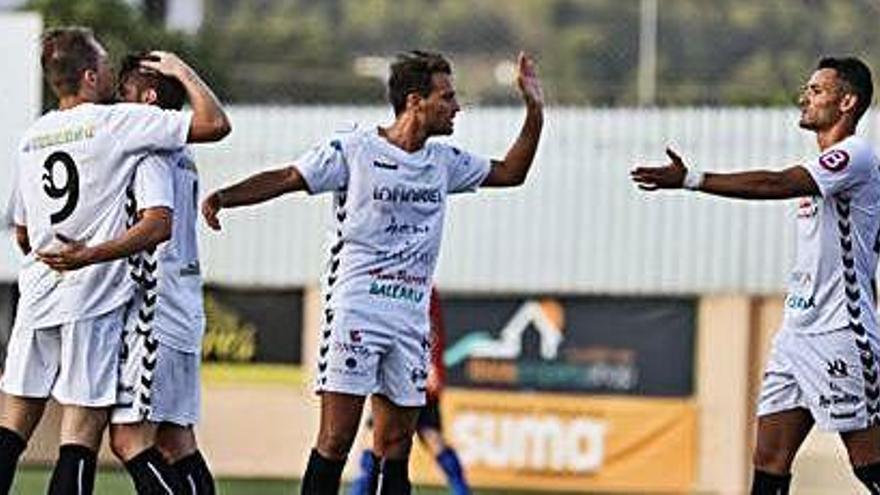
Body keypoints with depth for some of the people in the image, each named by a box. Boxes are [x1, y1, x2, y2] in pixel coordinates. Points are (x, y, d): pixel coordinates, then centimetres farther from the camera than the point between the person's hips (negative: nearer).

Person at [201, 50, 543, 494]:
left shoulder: (444, 162, 14)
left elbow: (509, 173, 25)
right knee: (336, 440, -12)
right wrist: (222, 198, -18)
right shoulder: (353, 149, -3)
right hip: (354, 311, -6)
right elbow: (286, 179, -4)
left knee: (395, 448, 4)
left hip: (411, 319, 6)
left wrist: (535, 112, 15)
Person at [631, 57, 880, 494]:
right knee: (770, 459, 2)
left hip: (839, 335, -10)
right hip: (796, 334, 10)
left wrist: (690, 179, -28)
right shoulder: (819, 171, 20)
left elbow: (774, 185, -24)